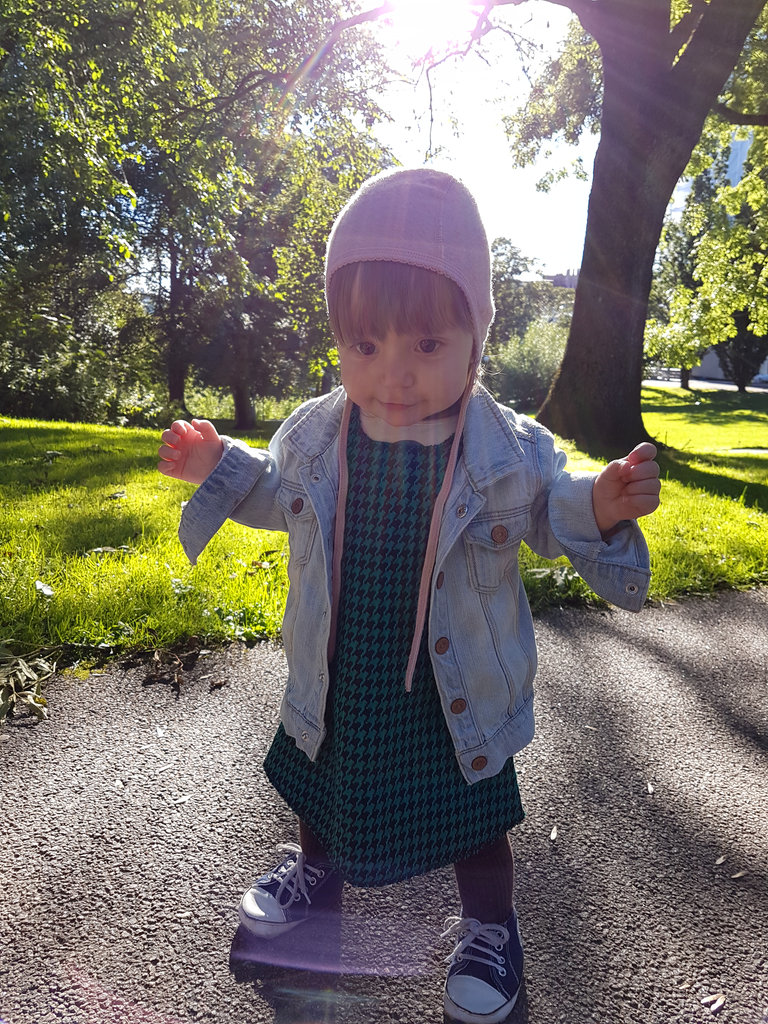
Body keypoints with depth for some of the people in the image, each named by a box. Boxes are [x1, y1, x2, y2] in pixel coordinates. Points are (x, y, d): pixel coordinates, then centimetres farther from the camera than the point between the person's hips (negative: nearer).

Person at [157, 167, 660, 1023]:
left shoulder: (509, 449, -18)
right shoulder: (315, 434, -11)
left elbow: (549, 512, -2)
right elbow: (280, 496, 9)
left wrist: (602, 507, -23)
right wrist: (221, 468, -5)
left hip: (457, 695, -3)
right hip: (335, 688, 4)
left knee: (471, 819, 19)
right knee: (319, 789, 29)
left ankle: (488, 925, 50)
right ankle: (316, 868, 62)